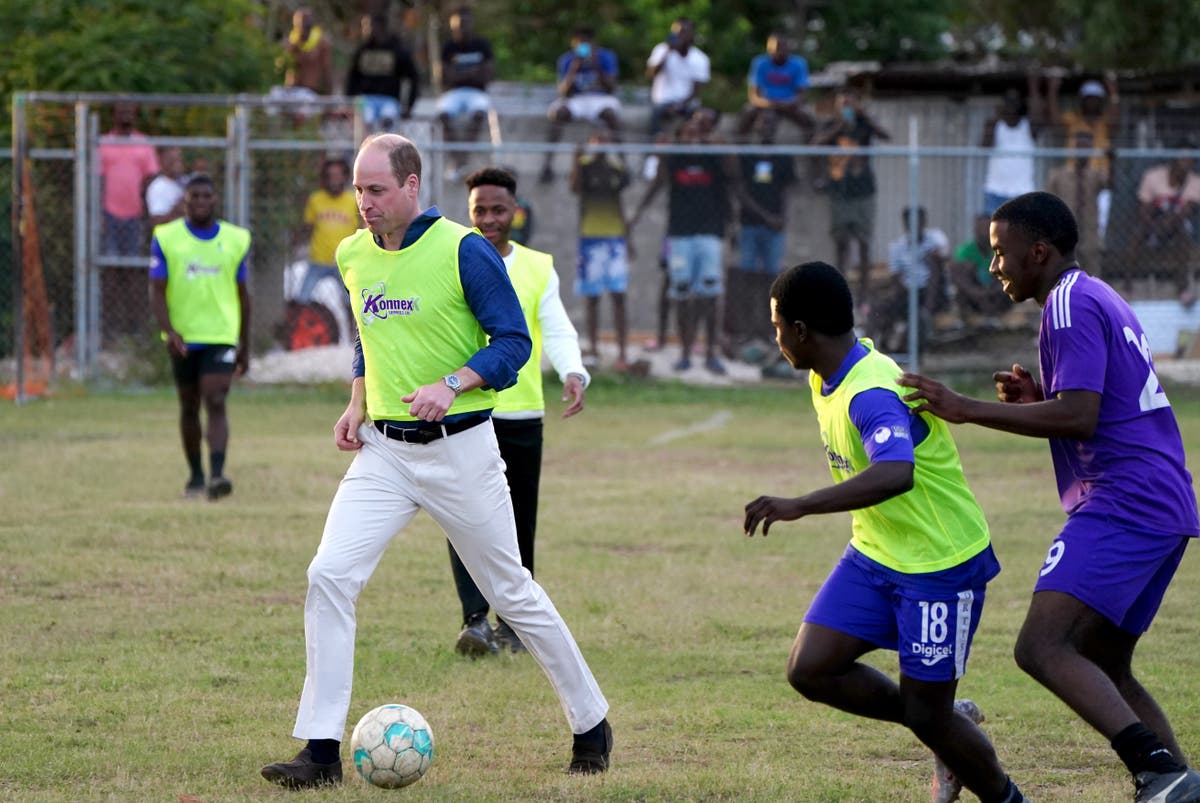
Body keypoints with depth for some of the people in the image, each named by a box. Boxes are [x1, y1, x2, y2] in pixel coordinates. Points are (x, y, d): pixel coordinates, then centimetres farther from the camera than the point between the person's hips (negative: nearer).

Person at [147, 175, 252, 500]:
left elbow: (242, 294, 12)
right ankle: (196, 476, 26)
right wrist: (169, 332, -19)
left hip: (221, 336, -1)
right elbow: (156, 291, -4)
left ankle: (217, 475, -25)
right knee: (189, 408, 11)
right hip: (183, 339, 1)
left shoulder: (236, 240, 6)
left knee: (216, 403, -16)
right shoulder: (166, 238, 0)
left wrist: (245, 346, 13)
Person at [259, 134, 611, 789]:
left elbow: (513, 341, -10)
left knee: (510, 592, 6)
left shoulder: (463, 251, -11)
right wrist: (357, 403, 9)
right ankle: (321, 750, -10)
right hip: (383, 450, 5)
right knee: (329, 575, -13)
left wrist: (451, 385, -25)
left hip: (458, 448, -5)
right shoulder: (353, 256, 7)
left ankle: (591, 723, 26)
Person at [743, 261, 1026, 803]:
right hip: (874, 555, 9)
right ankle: (950, 723, 16)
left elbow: (896, 474, -48)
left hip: (941, 566, -9)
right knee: (809, 669, -3)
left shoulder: (871, 396, -28)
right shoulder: (828, 378, 2)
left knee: (927, 717, -3)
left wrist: (801, 506, -52)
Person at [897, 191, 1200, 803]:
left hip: (1119, 508, -11)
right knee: (1104, 670, 16)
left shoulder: (1071, 306, -8)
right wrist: (1035, 400, 15)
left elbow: (1079, 416, -19)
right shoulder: (1100, 300, 24)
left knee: (1042, 647, -21)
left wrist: (967, 409, -15)